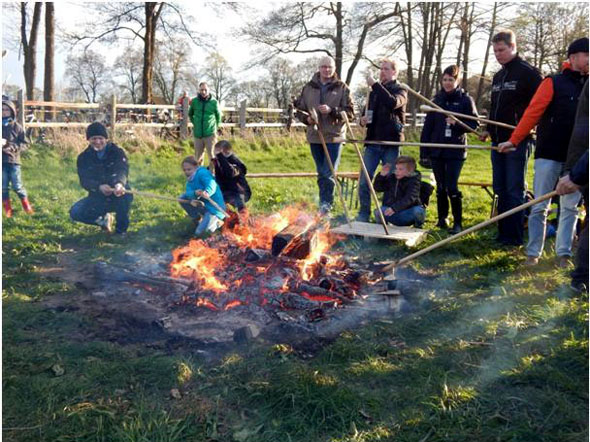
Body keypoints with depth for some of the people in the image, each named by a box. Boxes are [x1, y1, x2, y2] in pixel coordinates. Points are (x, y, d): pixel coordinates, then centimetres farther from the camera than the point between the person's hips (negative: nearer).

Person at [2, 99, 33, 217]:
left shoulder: (17, 127, -2)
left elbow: (24, 144, -4)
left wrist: (8, 145, -17)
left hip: (13, 161, -2)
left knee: (17, 186, 1)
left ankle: (27, 206, 22)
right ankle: (7, 210, 19)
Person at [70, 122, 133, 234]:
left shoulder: (117, 152, -7)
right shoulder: (83, 157, -1)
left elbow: (122, 170, -27)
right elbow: (84, 180, -13)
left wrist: (119, 184, -52)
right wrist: (99, 187, -36)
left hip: (117, 196, -2)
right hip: (97, 198, 2)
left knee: (126, 195, -36)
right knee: (75, 212, -20)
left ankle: (121, 229, -12)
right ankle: (103, 220, 10)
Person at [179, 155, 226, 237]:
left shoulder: (202, 172, -16)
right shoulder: (190, 181, 10)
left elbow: (212, 184, -35)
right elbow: (188, 193, -11)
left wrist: (207, 192, -58)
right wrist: (194, 193, -36)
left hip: (214, 208, -9)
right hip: (204, 206, 9)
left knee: (200, 232, -20)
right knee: (182, 198, 5)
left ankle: (217, 221, 9)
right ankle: (198, 219, 14)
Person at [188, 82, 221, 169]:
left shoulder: (214, 102, -4)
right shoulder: (194, 101, 1)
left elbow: (218, 116, 10)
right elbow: (190, 114, 18)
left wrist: (215, 127, 7)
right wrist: (195, 124, 11)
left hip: (210, 134, -2)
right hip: (198, 134, 2)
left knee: (211, 156, -4)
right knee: (198, 156, 12)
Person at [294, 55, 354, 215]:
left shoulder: (342, 88, 1)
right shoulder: (309, 88, 9)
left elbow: (350, 112, -4)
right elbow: (299, 109, 14)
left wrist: (332, 111, -19)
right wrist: (306, 118, -7)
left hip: (334, 137, -4)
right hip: (314, 137, 4)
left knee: (329, 173, -9)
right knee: (321, 173, 13)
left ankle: (326, 204, -3)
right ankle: (325, 204, 24)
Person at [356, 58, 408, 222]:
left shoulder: (400, 91, 0)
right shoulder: (374, 91, 15)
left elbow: (393, 103, -23)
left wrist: (375, 85, -23)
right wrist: (363, 120, 2)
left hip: (391, 143, -4)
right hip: (372, 142, 4)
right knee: (363, 181, 1)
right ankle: (363, 215, 12)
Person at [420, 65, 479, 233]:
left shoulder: (465, 99, -1)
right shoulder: (437, 99, 10)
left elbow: (474, 124, -2)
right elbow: (428, 125, 8)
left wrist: (457, 123, -19)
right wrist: (424, 149, 3)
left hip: (456, 150, -4)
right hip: (437, 150, 4)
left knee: (452, 188, -8)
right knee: (441, 187, 9)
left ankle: (458, 222, 3)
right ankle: (442, 219, 22)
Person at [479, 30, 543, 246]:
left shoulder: (528, 72, -7)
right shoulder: (498, 76, 18)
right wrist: (489, 130, 14)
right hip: (498, 141, 8)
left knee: (514, 191, -6)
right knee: (500, 189, 11)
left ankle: (514, 236, 0)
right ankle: (503, 232, 19)